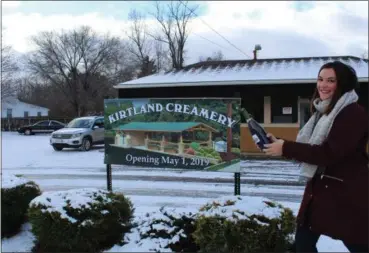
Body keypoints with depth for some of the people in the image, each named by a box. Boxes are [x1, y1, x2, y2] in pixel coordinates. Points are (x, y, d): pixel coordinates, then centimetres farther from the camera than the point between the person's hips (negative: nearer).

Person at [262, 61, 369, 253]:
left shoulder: (354, 114, -17)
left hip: (347, 194, -9)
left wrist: (286, 148, -23)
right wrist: (278, 144, 0)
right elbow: (310, 149, 14)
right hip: (319, 189, 9)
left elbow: (329, 153, -25)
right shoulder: (323, 112, 13)